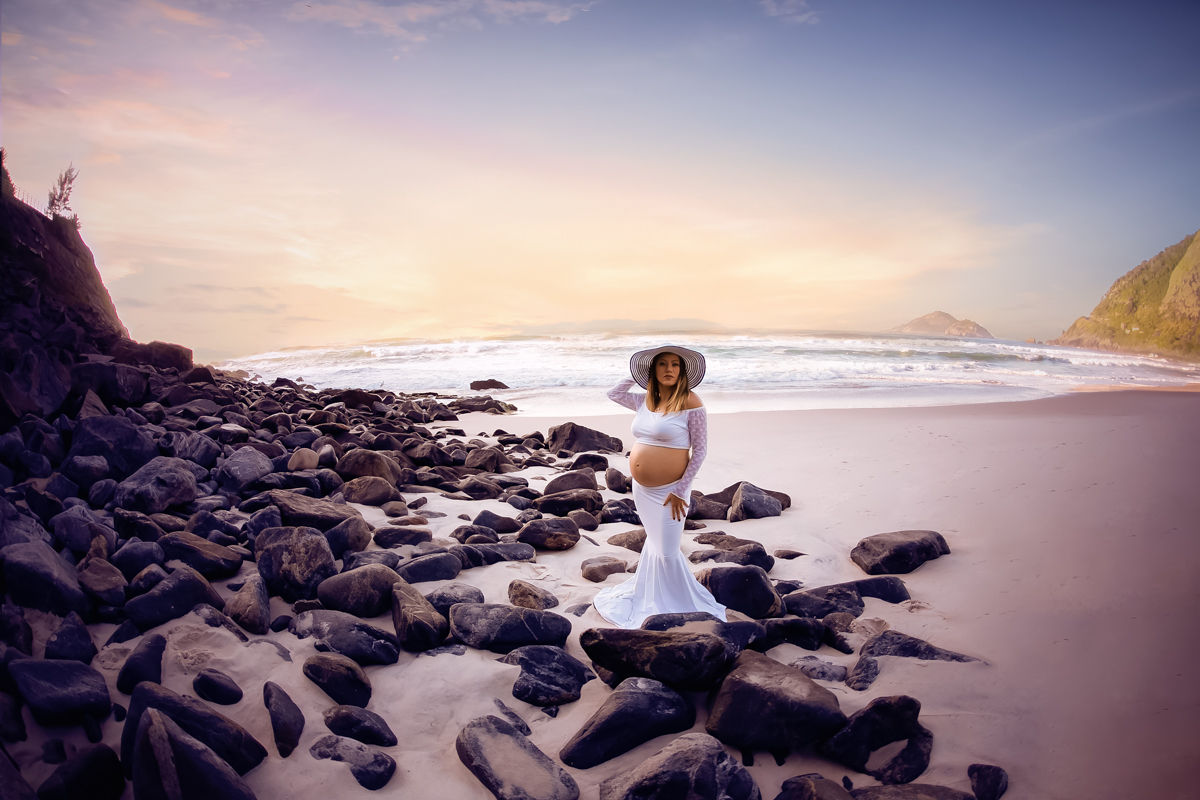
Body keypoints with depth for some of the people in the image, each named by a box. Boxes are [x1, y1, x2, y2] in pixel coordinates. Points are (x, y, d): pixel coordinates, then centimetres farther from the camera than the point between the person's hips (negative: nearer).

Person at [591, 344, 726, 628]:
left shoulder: (690, 402, -14)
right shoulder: (645, 401, 5)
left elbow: (700, 449, -13)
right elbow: (614, 393, 22)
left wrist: (680, 491, -15)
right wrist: (637, 375, 12)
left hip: (668, 492, -6)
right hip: (642, 489, 6)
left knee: (667, 553, -1)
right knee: (654, 541, 22)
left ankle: (685, 609, 19)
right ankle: (648, 597, 39)